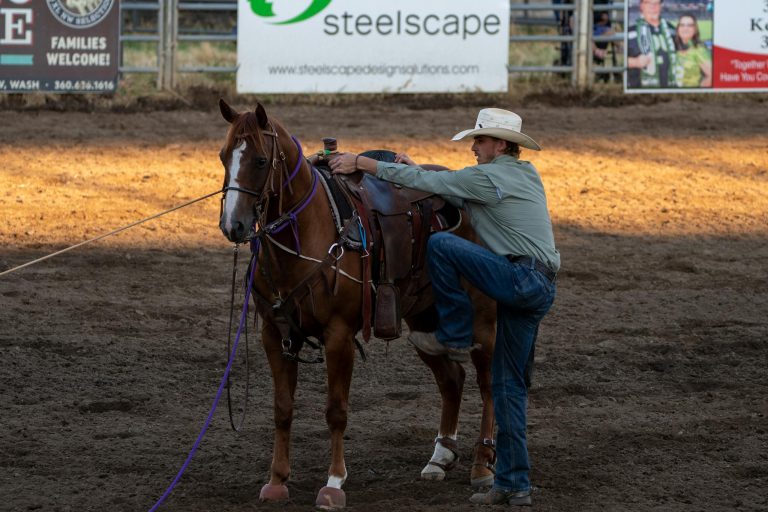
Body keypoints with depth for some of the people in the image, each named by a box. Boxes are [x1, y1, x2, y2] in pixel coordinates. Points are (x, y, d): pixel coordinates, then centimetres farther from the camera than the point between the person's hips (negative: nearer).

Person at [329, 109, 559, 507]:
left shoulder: (488, 177, -7)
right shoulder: (527, 175, 21)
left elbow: (425, 182, -6)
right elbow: (457, 192, 30)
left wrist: (363, 163, -2)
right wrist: (416, 170, 25)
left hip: (519, 277, -10)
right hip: (541, 289, 10)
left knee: (440, 245, -12)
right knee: (509, 384, 12)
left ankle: (454, 337, -1)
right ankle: (514, 484, 11)